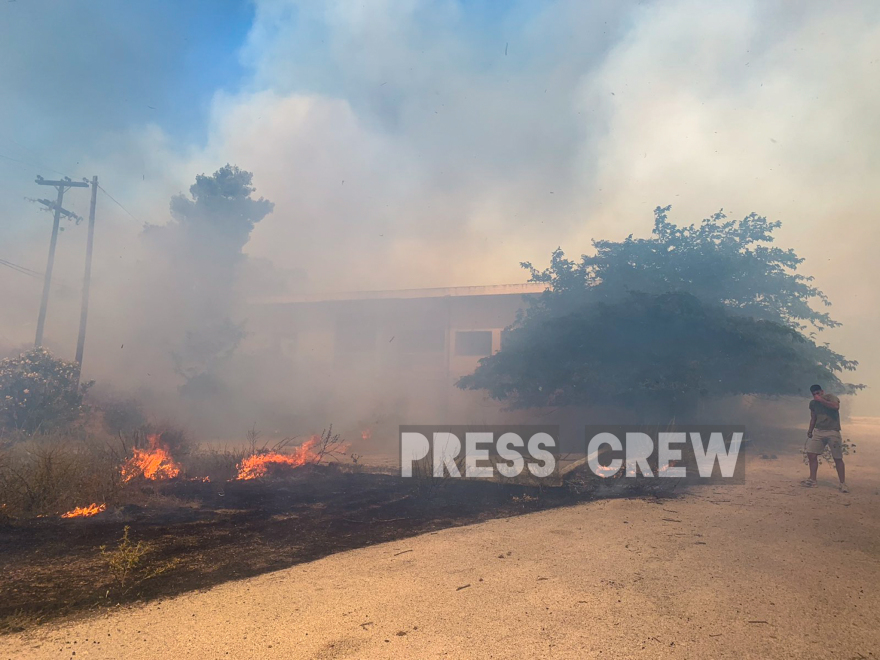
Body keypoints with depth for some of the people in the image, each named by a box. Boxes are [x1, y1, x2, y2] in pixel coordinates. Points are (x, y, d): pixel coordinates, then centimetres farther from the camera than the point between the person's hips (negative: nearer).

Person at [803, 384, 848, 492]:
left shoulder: (830, 397, -5)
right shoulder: (813, 403, 12)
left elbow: (836, 406, -27)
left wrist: (821, 400, -23)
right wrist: (810, 431, 13)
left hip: (832, 431, -5)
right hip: (818, 431, 5)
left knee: (838, 458, -3)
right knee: (811, 454, -2)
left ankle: (843, 484, 5)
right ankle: (812, 479, 7)